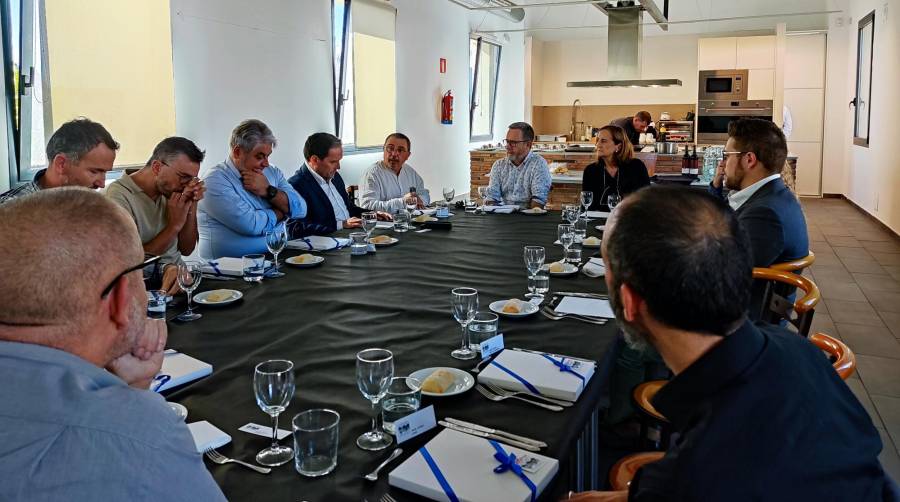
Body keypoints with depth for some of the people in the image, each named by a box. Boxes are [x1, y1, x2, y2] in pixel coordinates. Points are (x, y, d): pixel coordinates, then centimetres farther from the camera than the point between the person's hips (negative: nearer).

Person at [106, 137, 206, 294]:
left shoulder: (168, 190, 8)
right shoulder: (118, 196, -13)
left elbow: (186, 249, 10)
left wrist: (192, 208, -3)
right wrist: (174, 225, -13)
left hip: (177, 277, 7)